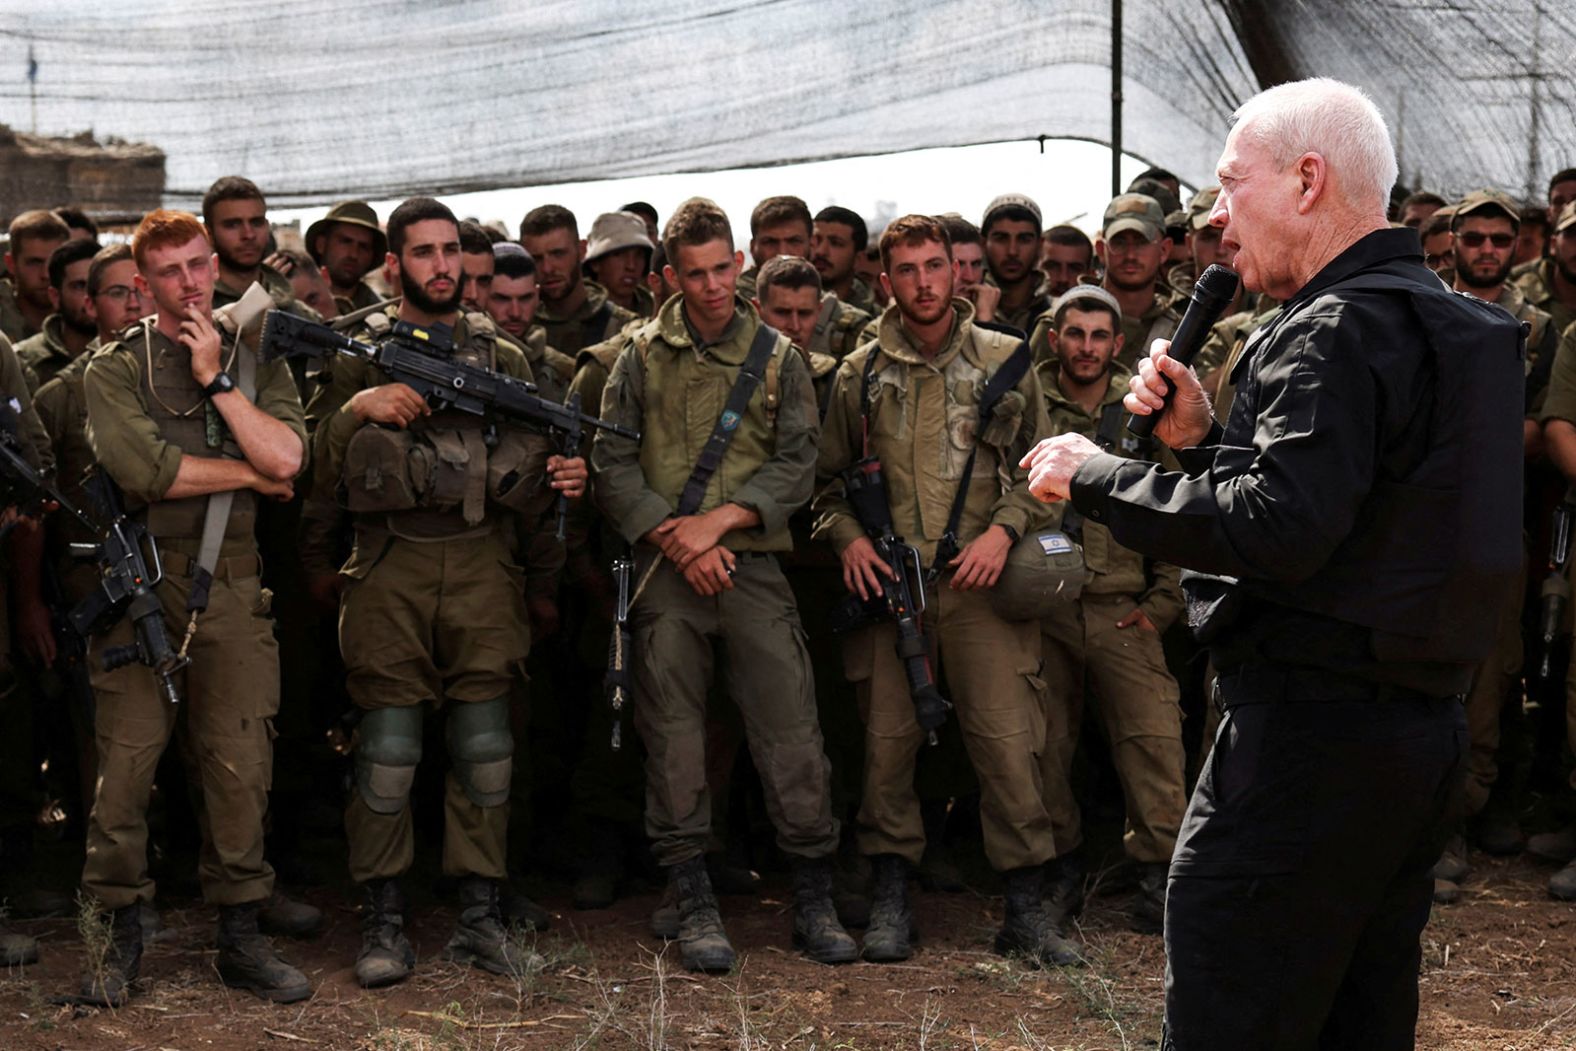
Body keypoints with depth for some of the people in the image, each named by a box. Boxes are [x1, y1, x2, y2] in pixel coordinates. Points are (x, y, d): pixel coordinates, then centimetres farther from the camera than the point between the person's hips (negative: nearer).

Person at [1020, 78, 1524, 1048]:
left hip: (1311, 734, -10)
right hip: (1421, 731, 10)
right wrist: (1201, 437, 8)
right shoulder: (1441, 320, 16)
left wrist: (1095, 478, -16)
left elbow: (1277, 531, -28)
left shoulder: (1341, 329, -15)